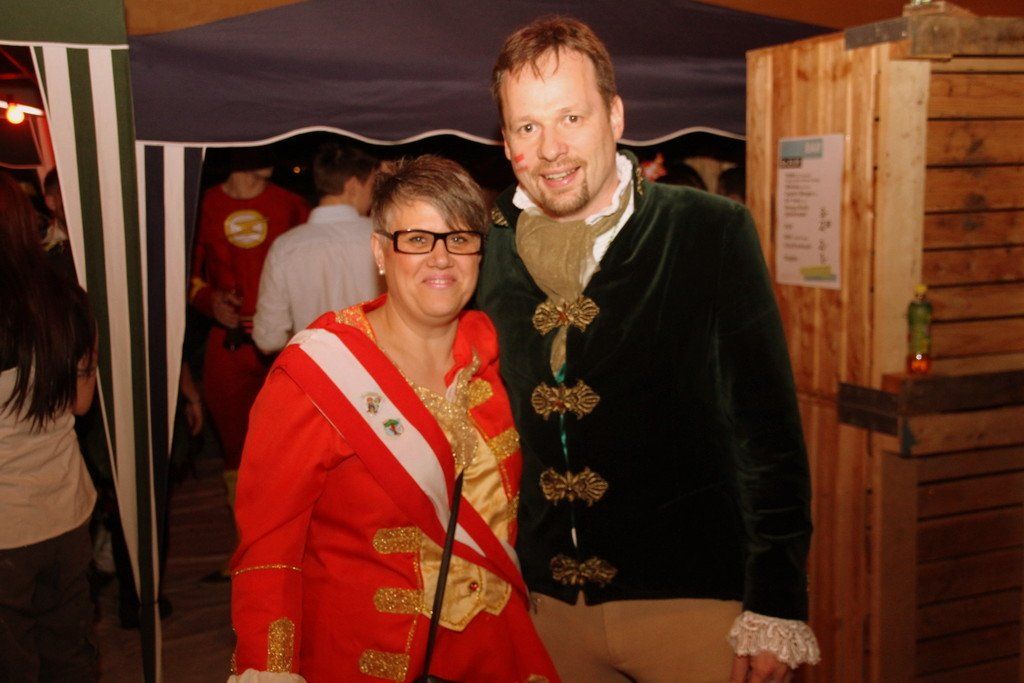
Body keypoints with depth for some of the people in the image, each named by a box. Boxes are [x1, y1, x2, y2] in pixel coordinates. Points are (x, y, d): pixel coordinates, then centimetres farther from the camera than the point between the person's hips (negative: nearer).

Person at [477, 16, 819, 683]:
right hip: (545, 603, 4)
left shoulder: (712, 233, -8)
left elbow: (768, 426, -9)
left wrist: (776, 604, -11)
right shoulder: (488, 251, 1)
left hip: (695, 601, -3)